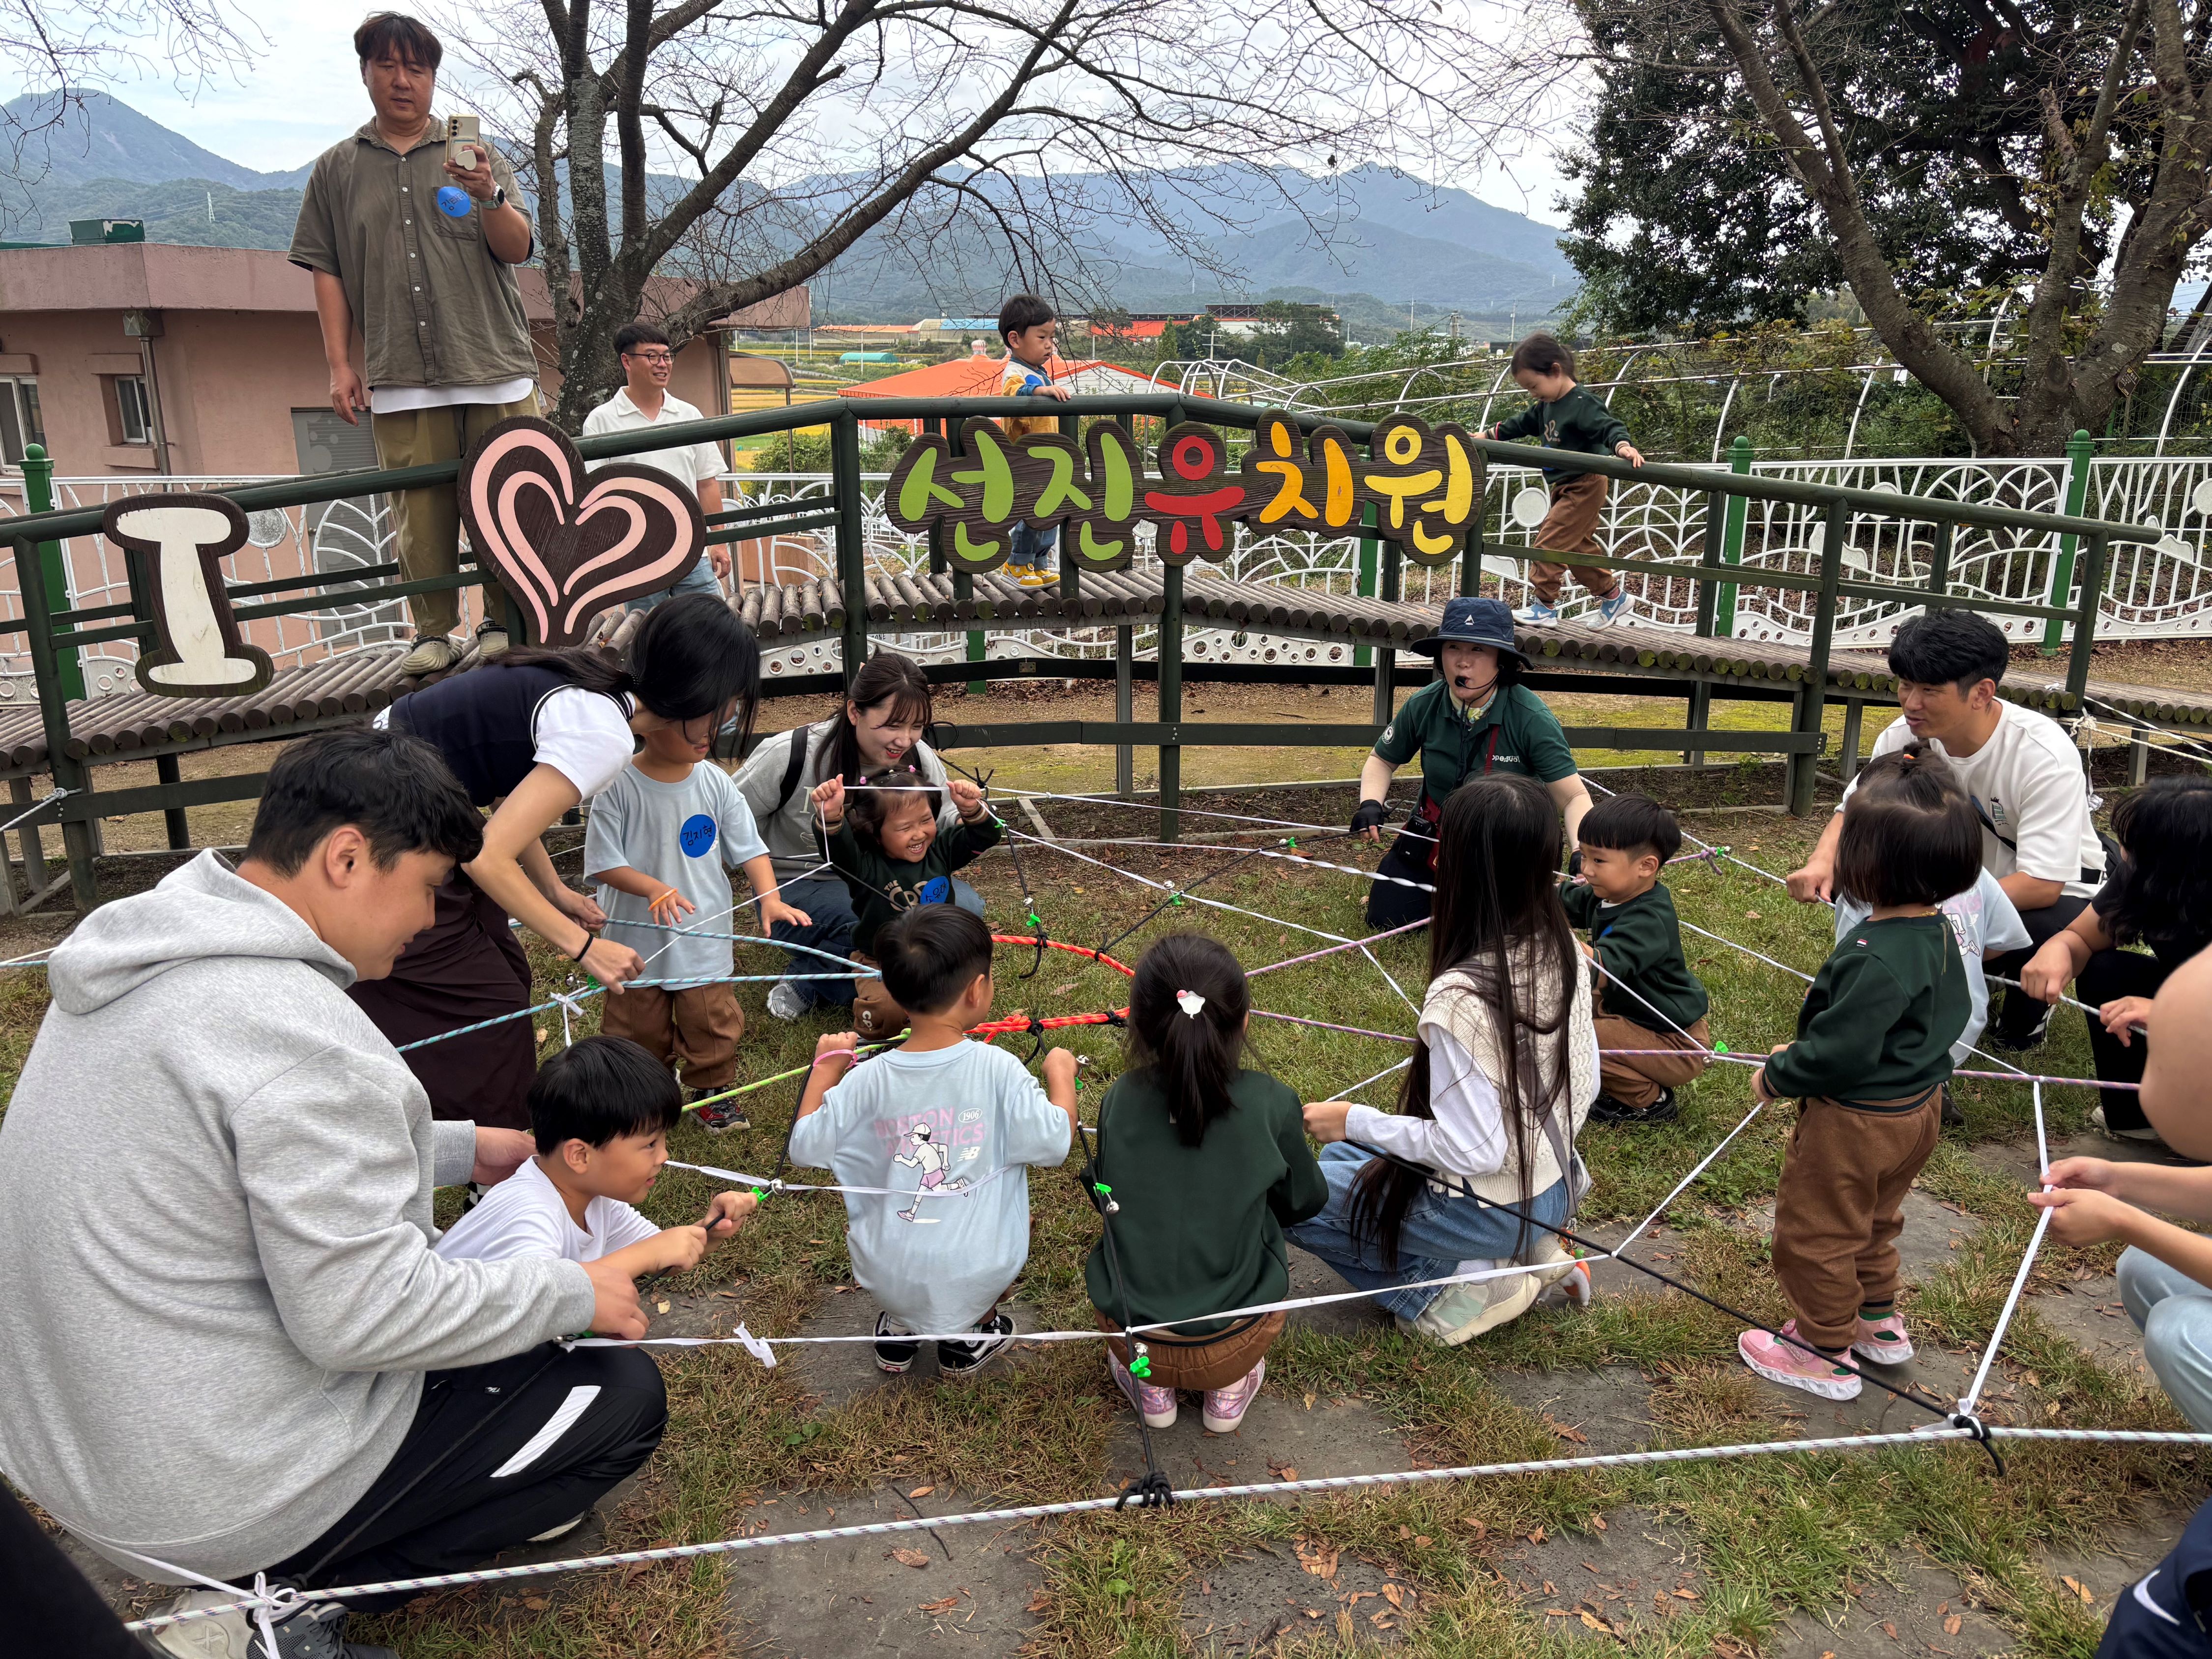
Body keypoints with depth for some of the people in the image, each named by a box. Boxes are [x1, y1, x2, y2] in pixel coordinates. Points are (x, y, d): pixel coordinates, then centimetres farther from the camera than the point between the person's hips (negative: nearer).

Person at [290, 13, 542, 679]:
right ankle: (433, 633, 6)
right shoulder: (337, 169, 14)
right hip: (400, 375, 1)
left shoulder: (476, 157, 11)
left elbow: (517, 248, 2)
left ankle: (504, 623, 9)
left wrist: (489, 197, -18)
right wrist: (339, 364, 5)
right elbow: (327, 271, 12)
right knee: (420, 510, -2)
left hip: (494, 365, 0)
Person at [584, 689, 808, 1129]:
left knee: (713, 1023, 12)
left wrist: (770, 897, -19)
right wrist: (655, 889, -31)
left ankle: (712, 1091, 35)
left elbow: (750, 849, -4)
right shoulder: (617, 787, -17)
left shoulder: (715, 783, -8)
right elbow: (604, 863, -16)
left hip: (706, 937, 2)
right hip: (639, 939, -2)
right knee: (640, 1027, 17)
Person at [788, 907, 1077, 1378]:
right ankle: (969, 1339, 32)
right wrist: (1061, 1075, 5)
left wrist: (826, 1065, 8)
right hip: (977, 1278, -1)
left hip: (886, 1277, 2)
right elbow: (1055, 1145, -12)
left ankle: (898, 1328, 35)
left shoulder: (868, 1079, -15)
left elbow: (804, 1146, -5)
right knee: (1018, 1209, 29)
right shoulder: (998, 1070, -19)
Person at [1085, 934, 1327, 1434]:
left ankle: (1150, 1387, 24)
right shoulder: (1270, 1104, -17)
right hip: (1230, 1348, -1)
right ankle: (1229, 1391, 22)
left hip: (1132, 1337, 1)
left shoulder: (1119, 1102, -13)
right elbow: (1306, 1202, 2)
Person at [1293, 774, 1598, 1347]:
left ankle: (1448, 1292, 1)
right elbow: (1585, 1086, 2)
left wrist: (1356, 1120, -15)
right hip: (1557, 1187, 8)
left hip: (1493, 1209, -7)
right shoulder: (1565, 953, -9)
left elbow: (1470, 1151, -27)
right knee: (1340, 1158, 24)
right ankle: (1525, 1253, 14)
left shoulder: (1461, 996, -32)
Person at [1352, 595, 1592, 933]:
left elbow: (1574, 797, -24)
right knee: (1385, 917, -2)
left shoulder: (1532, 719, -24)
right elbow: (1382, 760, 4)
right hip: (1435, 833, 3)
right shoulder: (1424, 705, -13)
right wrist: (1370, 803, -16)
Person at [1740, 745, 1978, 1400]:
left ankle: (1827, 1352, 25)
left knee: (1815, 1231, 10)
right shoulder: (1940, 933, -3)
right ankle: (1879, 1320, 47)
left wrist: (1777, 1076, -14)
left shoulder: (1875, 959, -34)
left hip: (1855, 1121, -10)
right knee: (1873, 1221, 30)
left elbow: (1842, 1051, -33)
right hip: (1917, 1106, 10)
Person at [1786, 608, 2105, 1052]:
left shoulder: (2043, 756, -31)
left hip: (2057, 892, -4)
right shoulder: (1907, 735, -17)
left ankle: (2028, 1003, 0)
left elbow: (2042, 884, -35)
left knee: (2046, 930, -40)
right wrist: (1822, 860, -28)